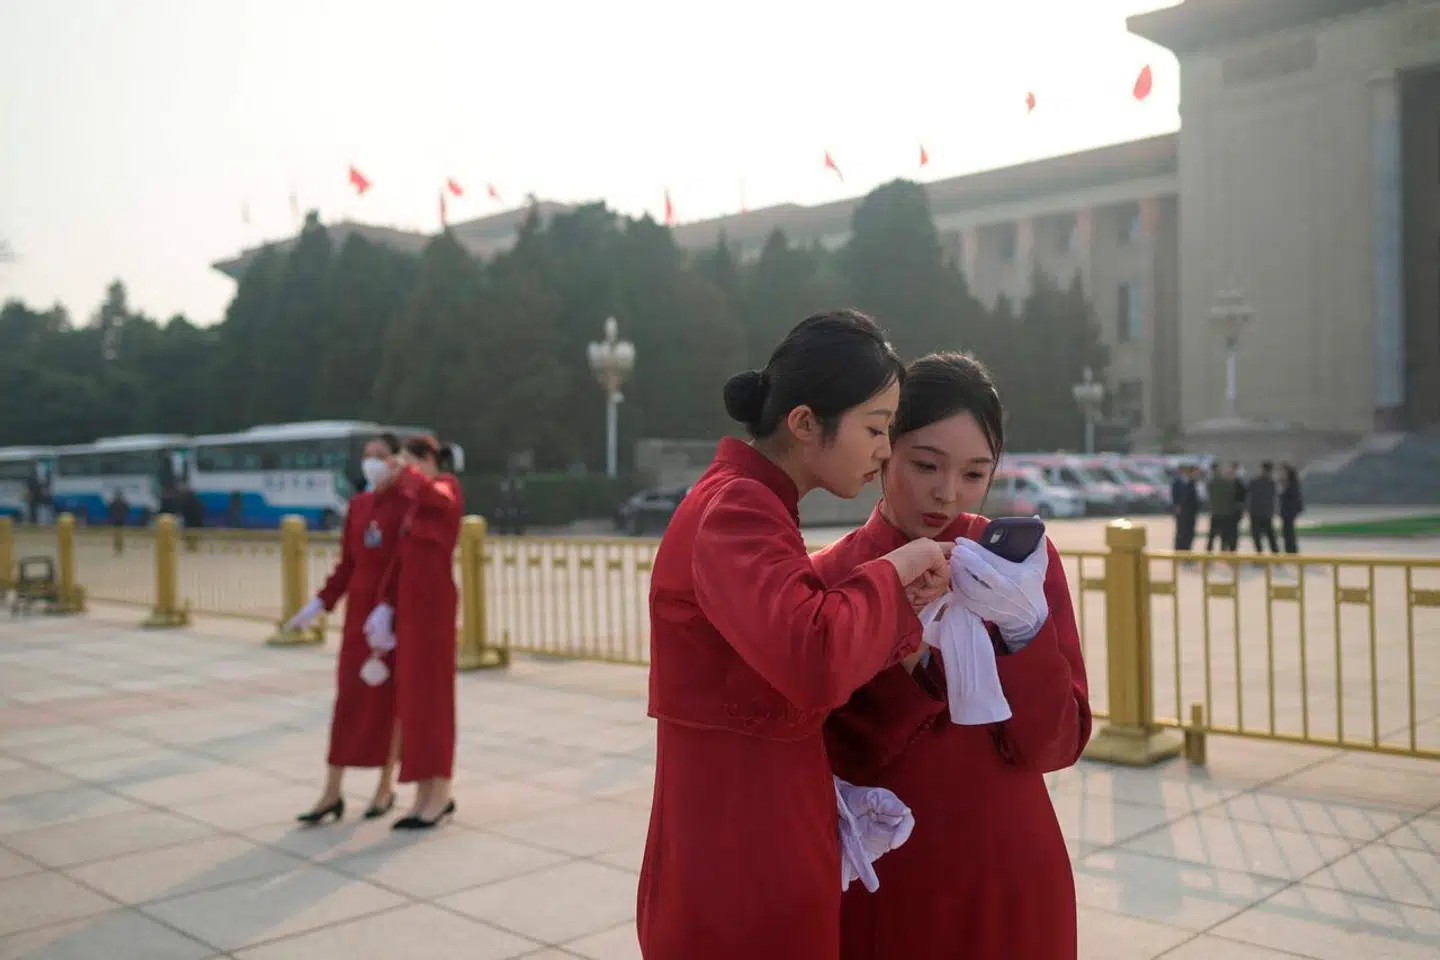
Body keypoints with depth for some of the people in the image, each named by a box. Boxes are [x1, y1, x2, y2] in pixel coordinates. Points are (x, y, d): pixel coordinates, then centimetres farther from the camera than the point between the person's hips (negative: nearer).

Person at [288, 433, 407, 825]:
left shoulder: (408, 504, -9)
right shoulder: (357, 505, 10)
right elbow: (346, 564, 12)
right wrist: (318, 605, 6)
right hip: (359, 607, 5)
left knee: (387, 697, 4)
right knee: (347, 696, 4)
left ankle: (386, 786, 19)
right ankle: (332, 792, 7)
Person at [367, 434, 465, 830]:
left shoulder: (447, 487, -8)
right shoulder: (414, 501, 15)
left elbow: (427, 492, -34)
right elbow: (401, 557, 11)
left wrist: (406, 473, -15)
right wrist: (386, 605, 3)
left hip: (433, 601, -8)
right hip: (411, 601, 8)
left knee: (430, 691, -4)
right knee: (413, 693, 9)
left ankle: (439, 793, 5)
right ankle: (427, 793, 17)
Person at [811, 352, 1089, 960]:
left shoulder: (1023, 564, -5)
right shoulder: (827, 579, -9)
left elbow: (1056, 745, -8)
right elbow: (828, 762, -10)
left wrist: (1025, 628, -24)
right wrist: (908, 663, -24)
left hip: (1008, 882, 2)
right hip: (880, 885, -1)